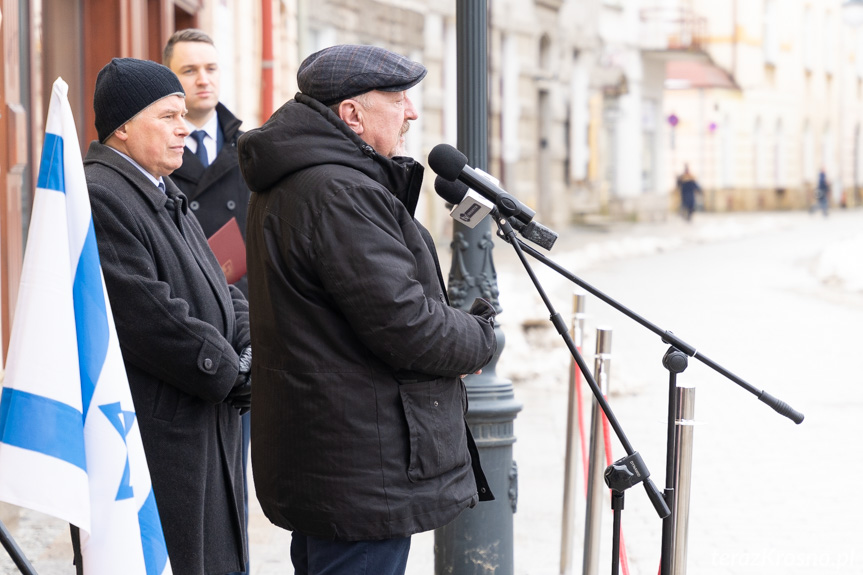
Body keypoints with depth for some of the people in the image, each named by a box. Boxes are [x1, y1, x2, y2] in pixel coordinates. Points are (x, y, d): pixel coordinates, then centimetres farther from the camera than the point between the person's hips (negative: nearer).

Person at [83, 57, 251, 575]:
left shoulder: (167, 198, 18)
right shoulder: (96, 198, -16)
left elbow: (218, 288, 18)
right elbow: (150, 318, -22)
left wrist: (250, 347, -2)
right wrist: (233, 372, -14)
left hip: (202, 429, 10)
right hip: (147, 437, -10)